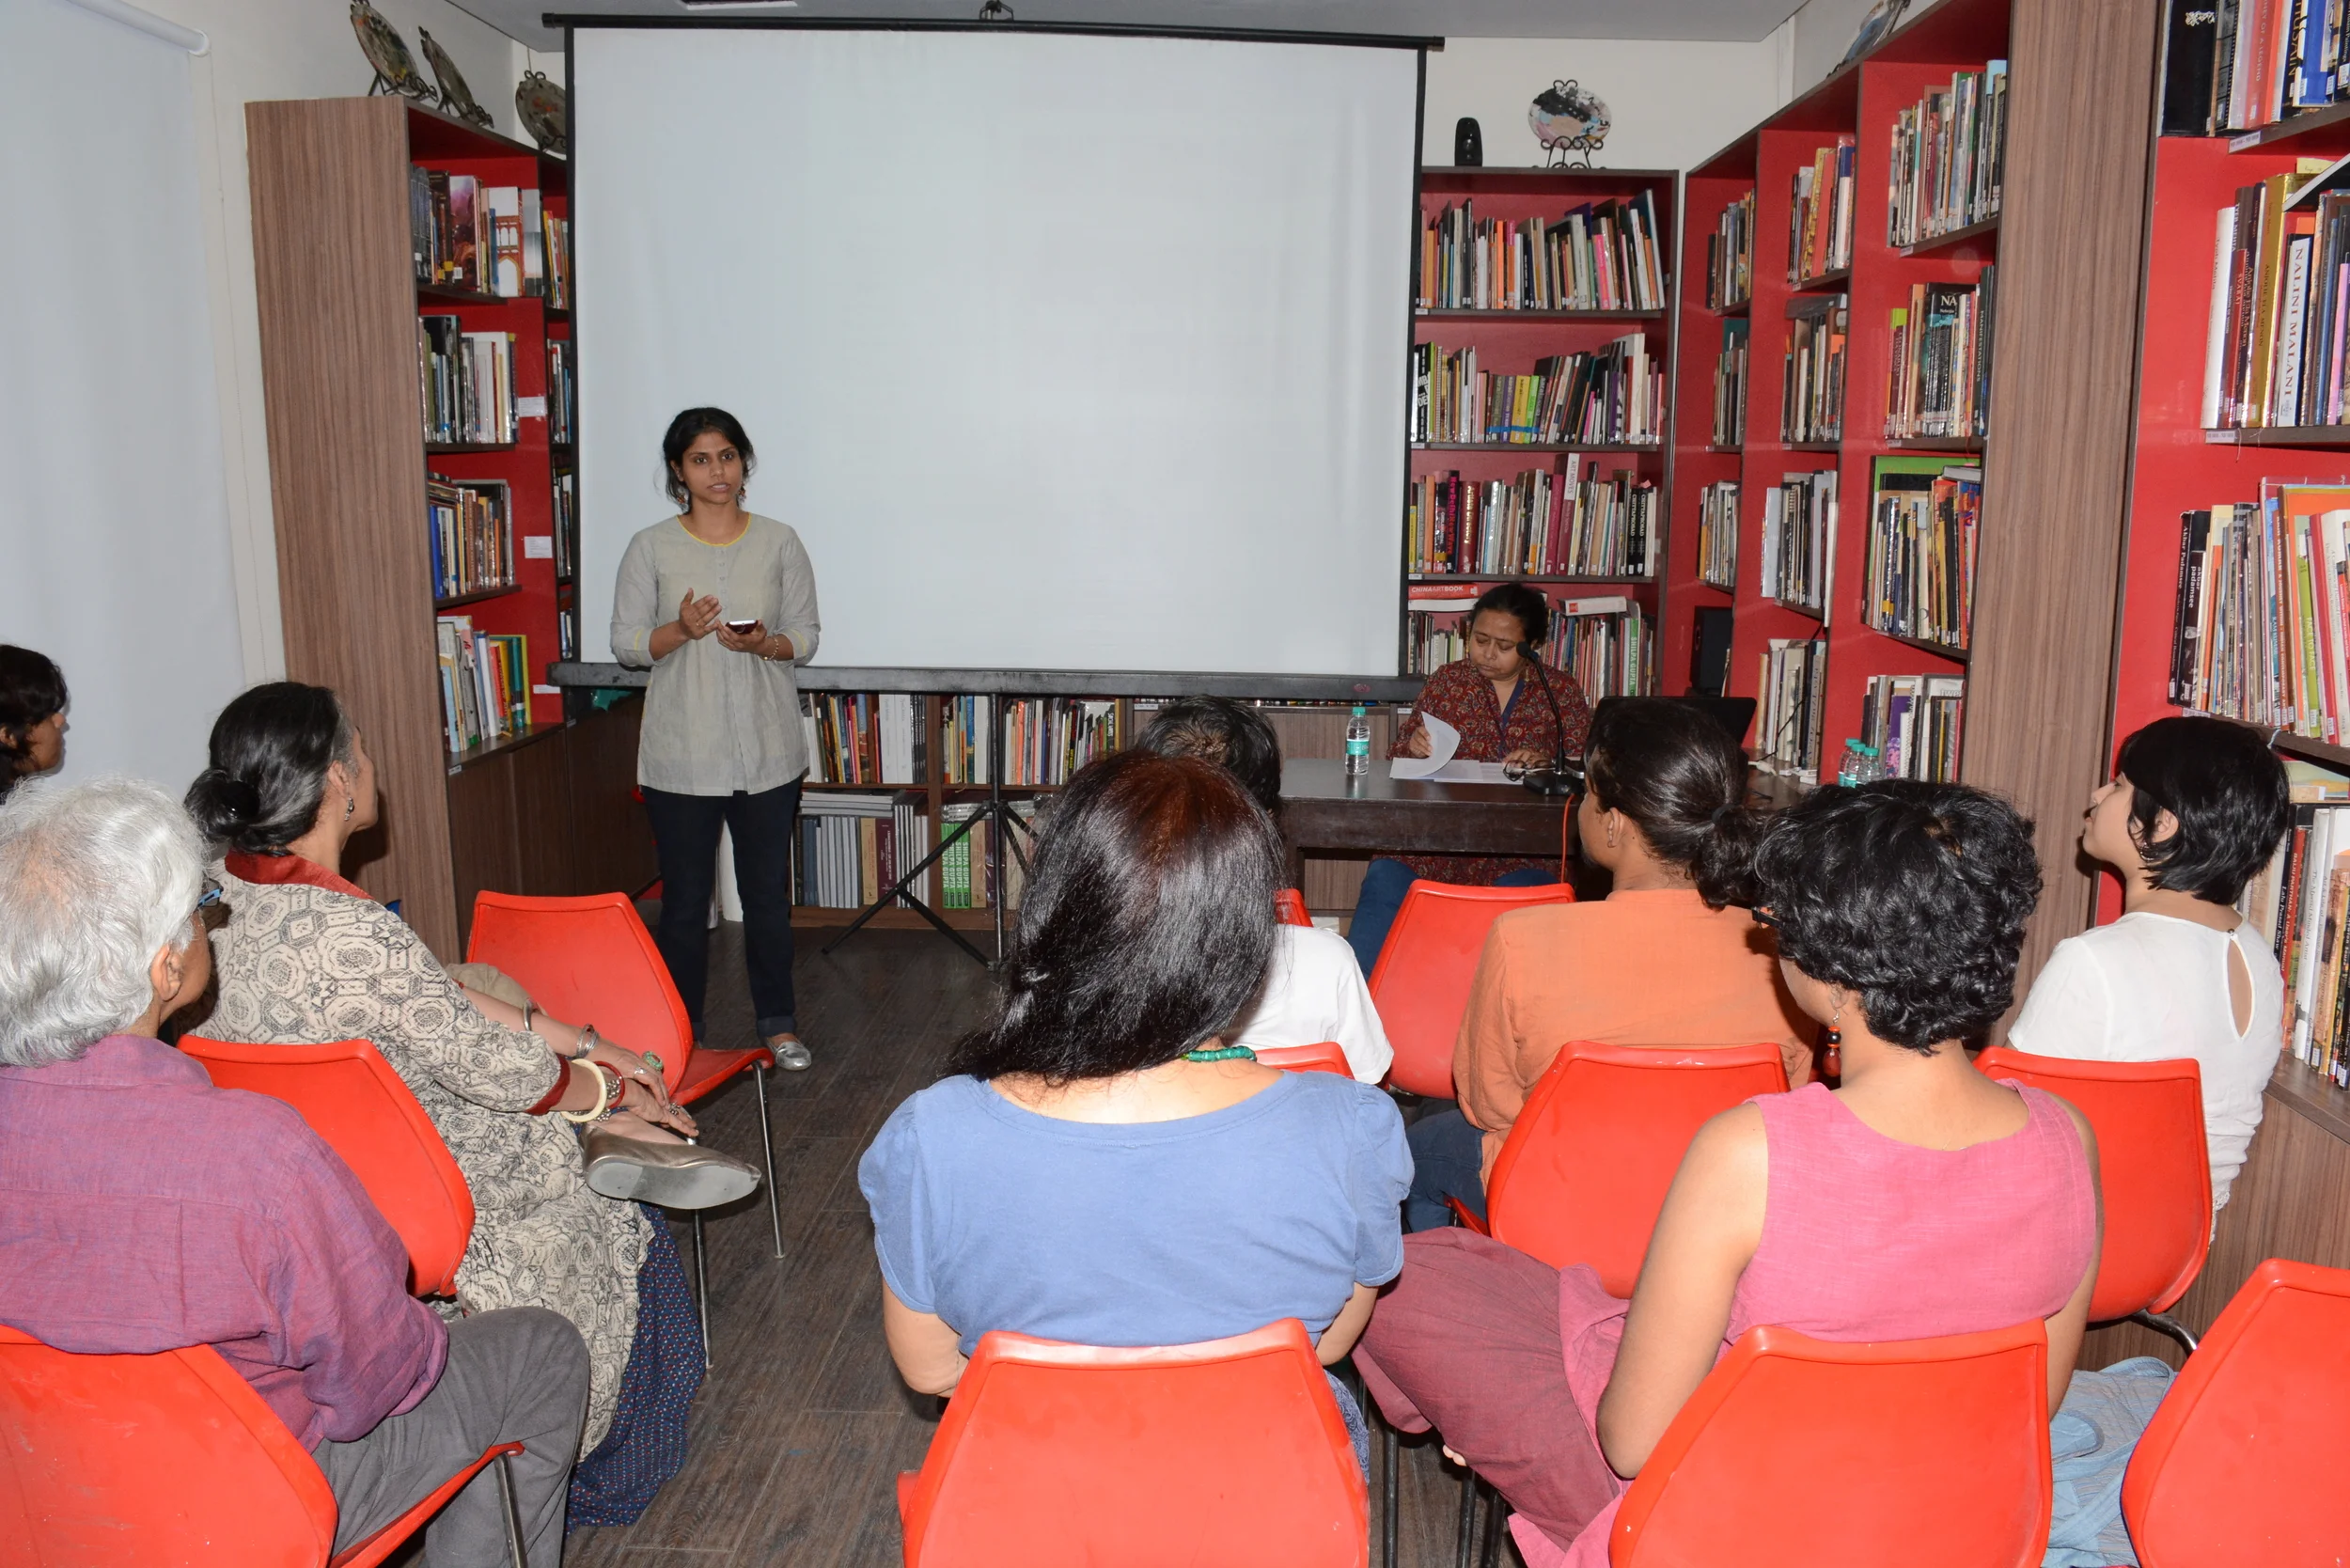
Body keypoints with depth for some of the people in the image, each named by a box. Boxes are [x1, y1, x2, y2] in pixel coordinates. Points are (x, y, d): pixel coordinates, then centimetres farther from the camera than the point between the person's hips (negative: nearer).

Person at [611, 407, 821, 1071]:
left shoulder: (779, 542, 3)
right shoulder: (650, 548, 1)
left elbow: (805, 636, 5)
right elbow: (625, 642, 2)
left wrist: (763, 644, -16)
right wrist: (681, 631, -17)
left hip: (767, 750, 1)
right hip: (680, 754, -1)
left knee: (768, 892, 9)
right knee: (684, 898, 6)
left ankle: (777, 1022, 23)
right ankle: (679, 1028, 21)